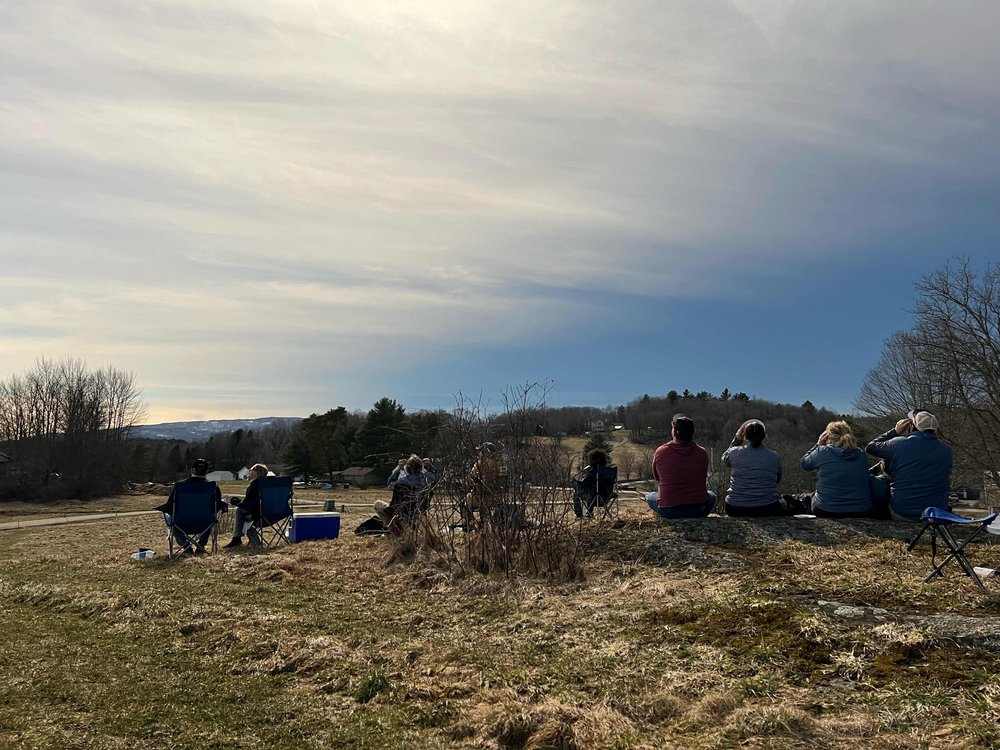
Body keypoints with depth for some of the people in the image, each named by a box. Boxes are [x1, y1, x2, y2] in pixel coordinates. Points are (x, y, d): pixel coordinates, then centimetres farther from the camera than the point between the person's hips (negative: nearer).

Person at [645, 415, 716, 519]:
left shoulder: (660, 452, -8)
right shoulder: (702, 453, -3)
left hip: (668, 511, -1)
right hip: (699, 511, 2)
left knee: (650, 497, 30)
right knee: (711, 495, 35)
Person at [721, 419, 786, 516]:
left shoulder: (735, 452, -6)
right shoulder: (774, 456, -4)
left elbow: (725, 459, 19)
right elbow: (778, 479, 13)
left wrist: (737, 439, 17)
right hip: (766, 510, 0)